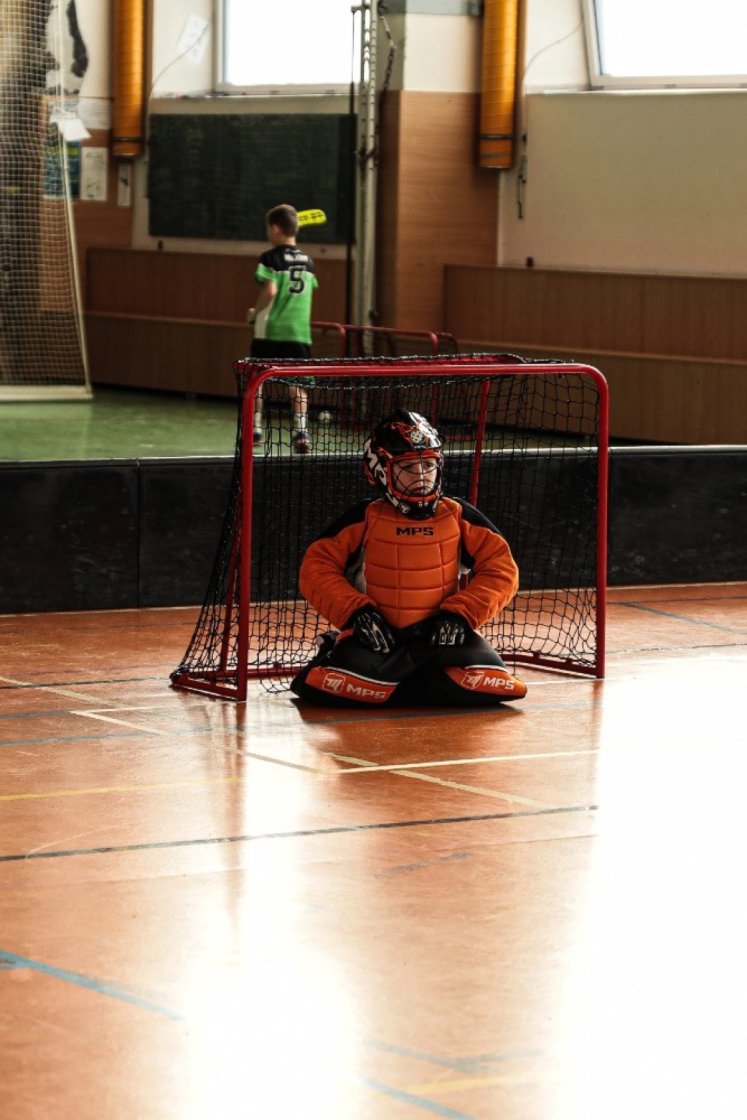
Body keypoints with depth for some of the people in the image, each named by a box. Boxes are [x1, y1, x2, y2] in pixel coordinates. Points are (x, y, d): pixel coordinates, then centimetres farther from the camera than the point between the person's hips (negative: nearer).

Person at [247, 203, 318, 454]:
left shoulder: (271, 258, -6)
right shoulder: (307, 261, 10)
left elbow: (269, 291, -17)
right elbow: (309, 292, 12)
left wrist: (254, 312, -3)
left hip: (269, 331, -4)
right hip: (300, 331, 4)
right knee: (298, 383, 2)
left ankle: (255, 428, 14)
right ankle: (300, 430, -13)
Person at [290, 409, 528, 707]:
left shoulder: (458, 516, 5)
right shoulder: (365, 519, 0)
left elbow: (502, 569, 3)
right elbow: (315, 568, 0)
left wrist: (460, 614, -9)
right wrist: (356, 612, -13)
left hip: (442, 636, 3)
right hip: (378, 638, -3)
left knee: (488, 682, -26)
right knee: (329, 686, -32)